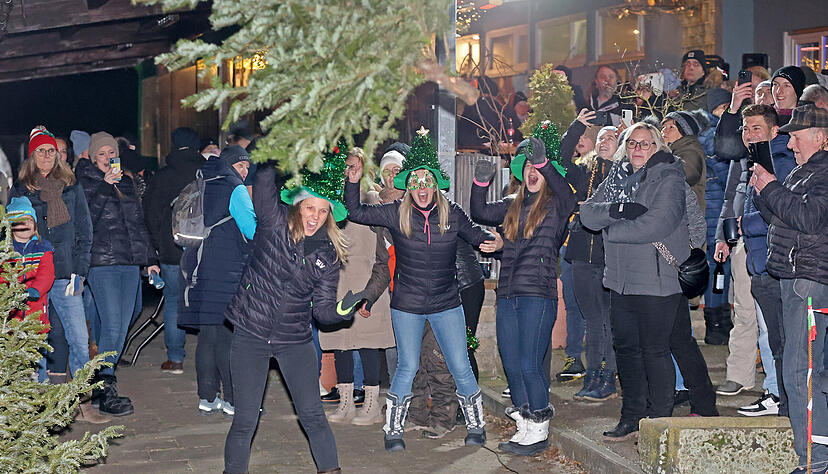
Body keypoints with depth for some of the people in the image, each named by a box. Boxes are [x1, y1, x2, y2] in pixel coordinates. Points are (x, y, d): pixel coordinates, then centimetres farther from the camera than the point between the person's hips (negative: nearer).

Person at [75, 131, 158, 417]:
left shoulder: (126, 182, 19)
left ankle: (104, 384, 15)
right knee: (112, 325, -14)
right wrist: (105, 185, -17)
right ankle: (105, 392, -9)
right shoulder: (86, 179, 2)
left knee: (122, 327, 5)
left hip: (129, 263, 6)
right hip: (102, 262, -6)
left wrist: (149, 258, 22)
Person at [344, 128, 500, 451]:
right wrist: (353, 182, -17)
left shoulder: (452, 214, -3)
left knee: (461, 367, 3)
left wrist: (494, 243, -12)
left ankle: (476, 426, 21)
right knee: (407, 368, 3)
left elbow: (477, 236, 9)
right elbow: (356, 213, -3)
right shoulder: (397, 214, -5)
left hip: (447, 305, 1)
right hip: (407, 306, -1)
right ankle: (393, 431, 18)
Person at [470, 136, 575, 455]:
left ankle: (539, 431, 8)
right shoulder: (512, 206, 17)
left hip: (538, 296, -6)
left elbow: (567, 196, -22)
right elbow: (480, 214, 10)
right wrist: (481, 182, -5)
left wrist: (543, 162, -34)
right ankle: (525, 429, 22)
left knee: (529, 366, -7)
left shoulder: (555, 206, 0)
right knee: (511, 367, 9)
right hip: (507, 296, 6)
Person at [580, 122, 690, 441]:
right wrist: (617, 210, -16)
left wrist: (610, 229, -8)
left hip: (657, 280, -7)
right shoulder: (617, 178, 14)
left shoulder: (669, 179, -7)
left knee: (655, 350, -2)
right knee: (626, 347, 13)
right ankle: (632, 417, 24)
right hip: (621, 279, 7)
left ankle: (659, 422, 8)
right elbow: (587, 213, 3)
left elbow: (654, 225, -21)